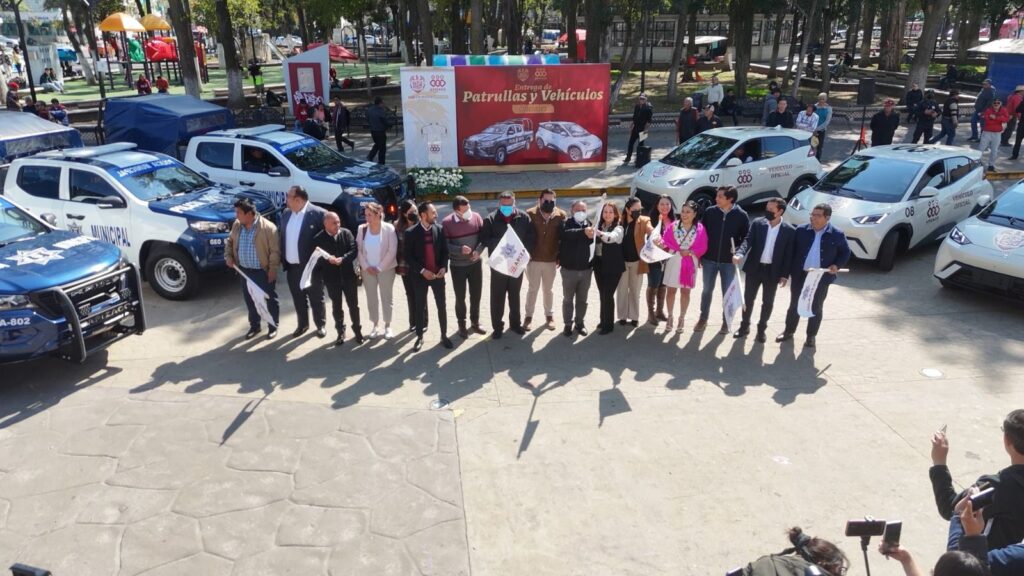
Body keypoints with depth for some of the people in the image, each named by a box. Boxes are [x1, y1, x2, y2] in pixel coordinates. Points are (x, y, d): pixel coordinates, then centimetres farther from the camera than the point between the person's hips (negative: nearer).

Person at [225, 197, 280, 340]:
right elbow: (229, 241, 16)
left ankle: (273, 327, 24)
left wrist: (273, 270, -17)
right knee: (249, 300, 16)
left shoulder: (268, 227, -19)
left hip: (263, 271, -6)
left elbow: (275, 251, -16)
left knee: (270, 299, 8)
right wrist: (228, 256, 1)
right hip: (245, 270, 6)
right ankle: (254, 326, 33)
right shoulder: (237, 225, 1)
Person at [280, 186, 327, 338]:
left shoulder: (318, 214, -15)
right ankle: (302, 324, 32)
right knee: (298, 298, 17)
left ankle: (321, 325, 25)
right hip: (292, 266, 6)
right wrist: (282, 260, 6)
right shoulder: (285, 214, 7)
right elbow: (283, 238, 13)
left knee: (316, 298, 9)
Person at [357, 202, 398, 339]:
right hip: (368, 270, 3)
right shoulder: (362, 229, -1)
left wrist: (380, 268, -12)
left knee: (386, 298, 6)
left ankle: (387, 326, 18)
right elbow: (359, 250, 1)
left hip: (386, 269, -3)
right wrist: (366, 266, -8)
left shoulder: (389, 229, -10)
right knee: (371, 298, 10)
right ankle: (374, 326, 21)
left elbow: (392, 251, -12)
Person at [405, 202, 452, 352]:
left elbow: (445, 250, 4)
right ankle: (419, 337, 19)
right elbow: (408, 256, -8)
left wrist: (444, 267, -11)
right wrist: (422, 271, -17)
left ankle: (444, 335, 19)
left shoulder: (440, 229, -1)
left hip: (438, 274, 2)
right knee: (420, 307, 8)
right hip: (420, 275, -2)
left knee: (442, 306, 6)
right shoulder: (411, 233, -8)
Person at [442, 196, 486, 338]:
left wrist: (479, 250, -17)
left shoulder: (476, 217, -6)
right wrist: (460, 250, -27)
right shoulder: (447, 222, -14)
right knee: (460, 297, 8)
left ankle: (475, 323, 32)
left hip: (475, 263, 3)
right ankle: (462, 325, 26)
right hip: (457, 266, -2)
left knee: (476, 295, 14)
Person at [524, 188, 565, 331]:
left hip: (551, 259, 1)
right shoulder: (530, 214, -8)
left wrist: (561, 256, 0)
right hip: (534, 259, -1)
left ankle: (549, 316, 28)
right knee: (533, 288, 9)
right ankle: (528, 316, 21)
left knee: (548, 289, 15)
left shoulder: (560, 215, -4)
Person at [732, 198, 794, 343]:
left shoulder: (789, 230, -6)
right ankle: (744, 326, 26)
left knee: (768, 302, 10)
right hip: (754, 268, 1)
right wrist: (740, 254, -30)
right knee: (748, 299, 11)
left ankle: (761, 329, 25)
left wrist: (785, 275, -7)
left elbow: (789, 254, -4)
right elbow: (748, 240, -10)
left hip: (773, 271, -1)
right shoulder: (757, 224, -3)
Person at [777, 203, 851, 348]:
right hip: (800, 275, 2)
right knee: (794, 305, 13)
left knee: (816, 308, 10)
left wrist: (837, 265, -14)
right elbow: (792, 249, 3)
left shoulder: (837, 235, -7)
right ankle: (789, 331, 30)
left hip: (821, 278, -1)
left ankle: (811, 336, 25)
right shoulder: (801, 230, -3)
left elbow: (845, 253, 4)